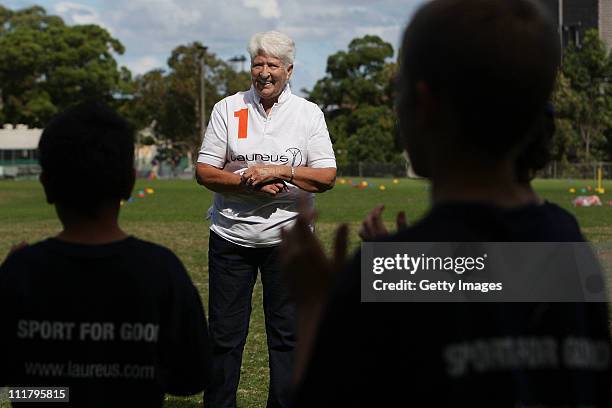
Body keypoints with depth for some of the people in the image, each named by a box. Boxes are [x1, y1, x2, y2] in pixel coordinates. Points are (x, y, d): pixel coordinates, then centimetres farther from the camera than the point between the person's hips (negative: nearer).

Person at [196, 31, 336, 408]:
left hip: (287, 239, 0)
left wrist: (281, 171, -16)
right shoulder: (227, 109, 5)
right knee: (225, 333, 4)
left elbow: (327, 177, -3)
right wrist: (247, 182, -14)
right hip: (231, 236, 0)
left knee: (288, 334, 4)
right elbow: (204, 171, 1)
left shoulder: (309, 114, 4)